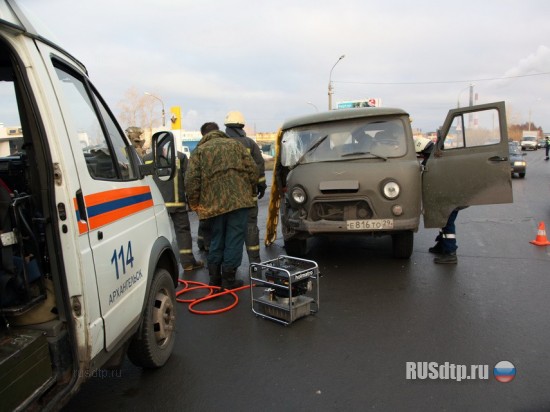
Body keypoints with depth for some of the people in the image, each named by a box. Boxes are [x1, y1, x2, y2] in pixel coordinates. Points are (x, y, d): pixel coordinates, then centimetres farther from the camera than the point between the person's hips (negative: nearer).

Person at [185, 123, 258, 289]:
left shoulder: (199, 151, 9)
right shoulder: (235, 144, 13)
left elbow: (191, 181, -2)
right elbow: (253, 169, 7)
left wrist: (195, 203, 8)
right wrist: (250, 191, 18)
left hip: (213, 204, 1)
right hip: (239, 200, -1)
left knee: (216, 239, 16)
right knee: (234, 239, 4)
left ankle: (214, 277, 20)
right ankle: (229, 278, 5)